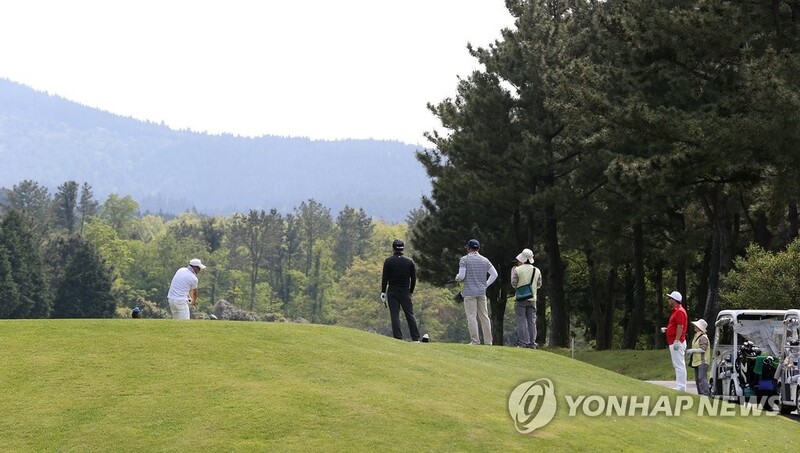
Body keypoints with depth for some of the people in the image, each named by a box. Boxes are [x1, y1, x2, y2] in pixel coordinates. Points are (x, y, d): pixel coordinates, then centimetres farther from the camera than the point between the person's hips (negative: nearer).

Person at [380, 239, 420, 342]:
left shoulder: (388, 261, -3)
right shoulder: (409, 261, 3)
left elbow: (384, 278, -4)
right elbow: (414, 278, 5)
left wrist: (383, 293, 1)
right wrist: (411, 291, 16)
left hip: (392, 292, -2)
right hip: (405, 292, 2)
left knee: (395, 315, 0)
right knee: (410, 315, 5)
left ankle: (398, 338, -5)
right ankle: (416, 338, 3)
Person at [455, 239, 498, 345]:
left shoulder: (464, 259, -4)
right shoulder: (485, 260, 10)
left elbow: (461, 276, -10)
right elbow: (494, 274, 6)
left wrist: (457, 278, 11)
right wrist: (486, 284, 14)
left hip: (470, 292, -5)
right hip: (482, 292, 5)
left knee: (471, 316, -5)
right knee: (484, 316, 8)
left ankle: (475, 341, -11)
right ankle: (488, 341, 7)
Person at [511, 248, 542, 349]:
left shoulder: (518, 270, -8)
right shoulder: (537, 271, 3)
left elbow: (514, 284, -1)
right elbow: (539, 285, 11)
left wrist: (513, 272, 9)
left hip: (520, 299, -3)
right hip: (532, 299, 3)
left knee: (521, 321, -2)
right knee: (532, 321, 6)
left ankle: (522, 342, -7)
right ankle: (532, 343, 4)